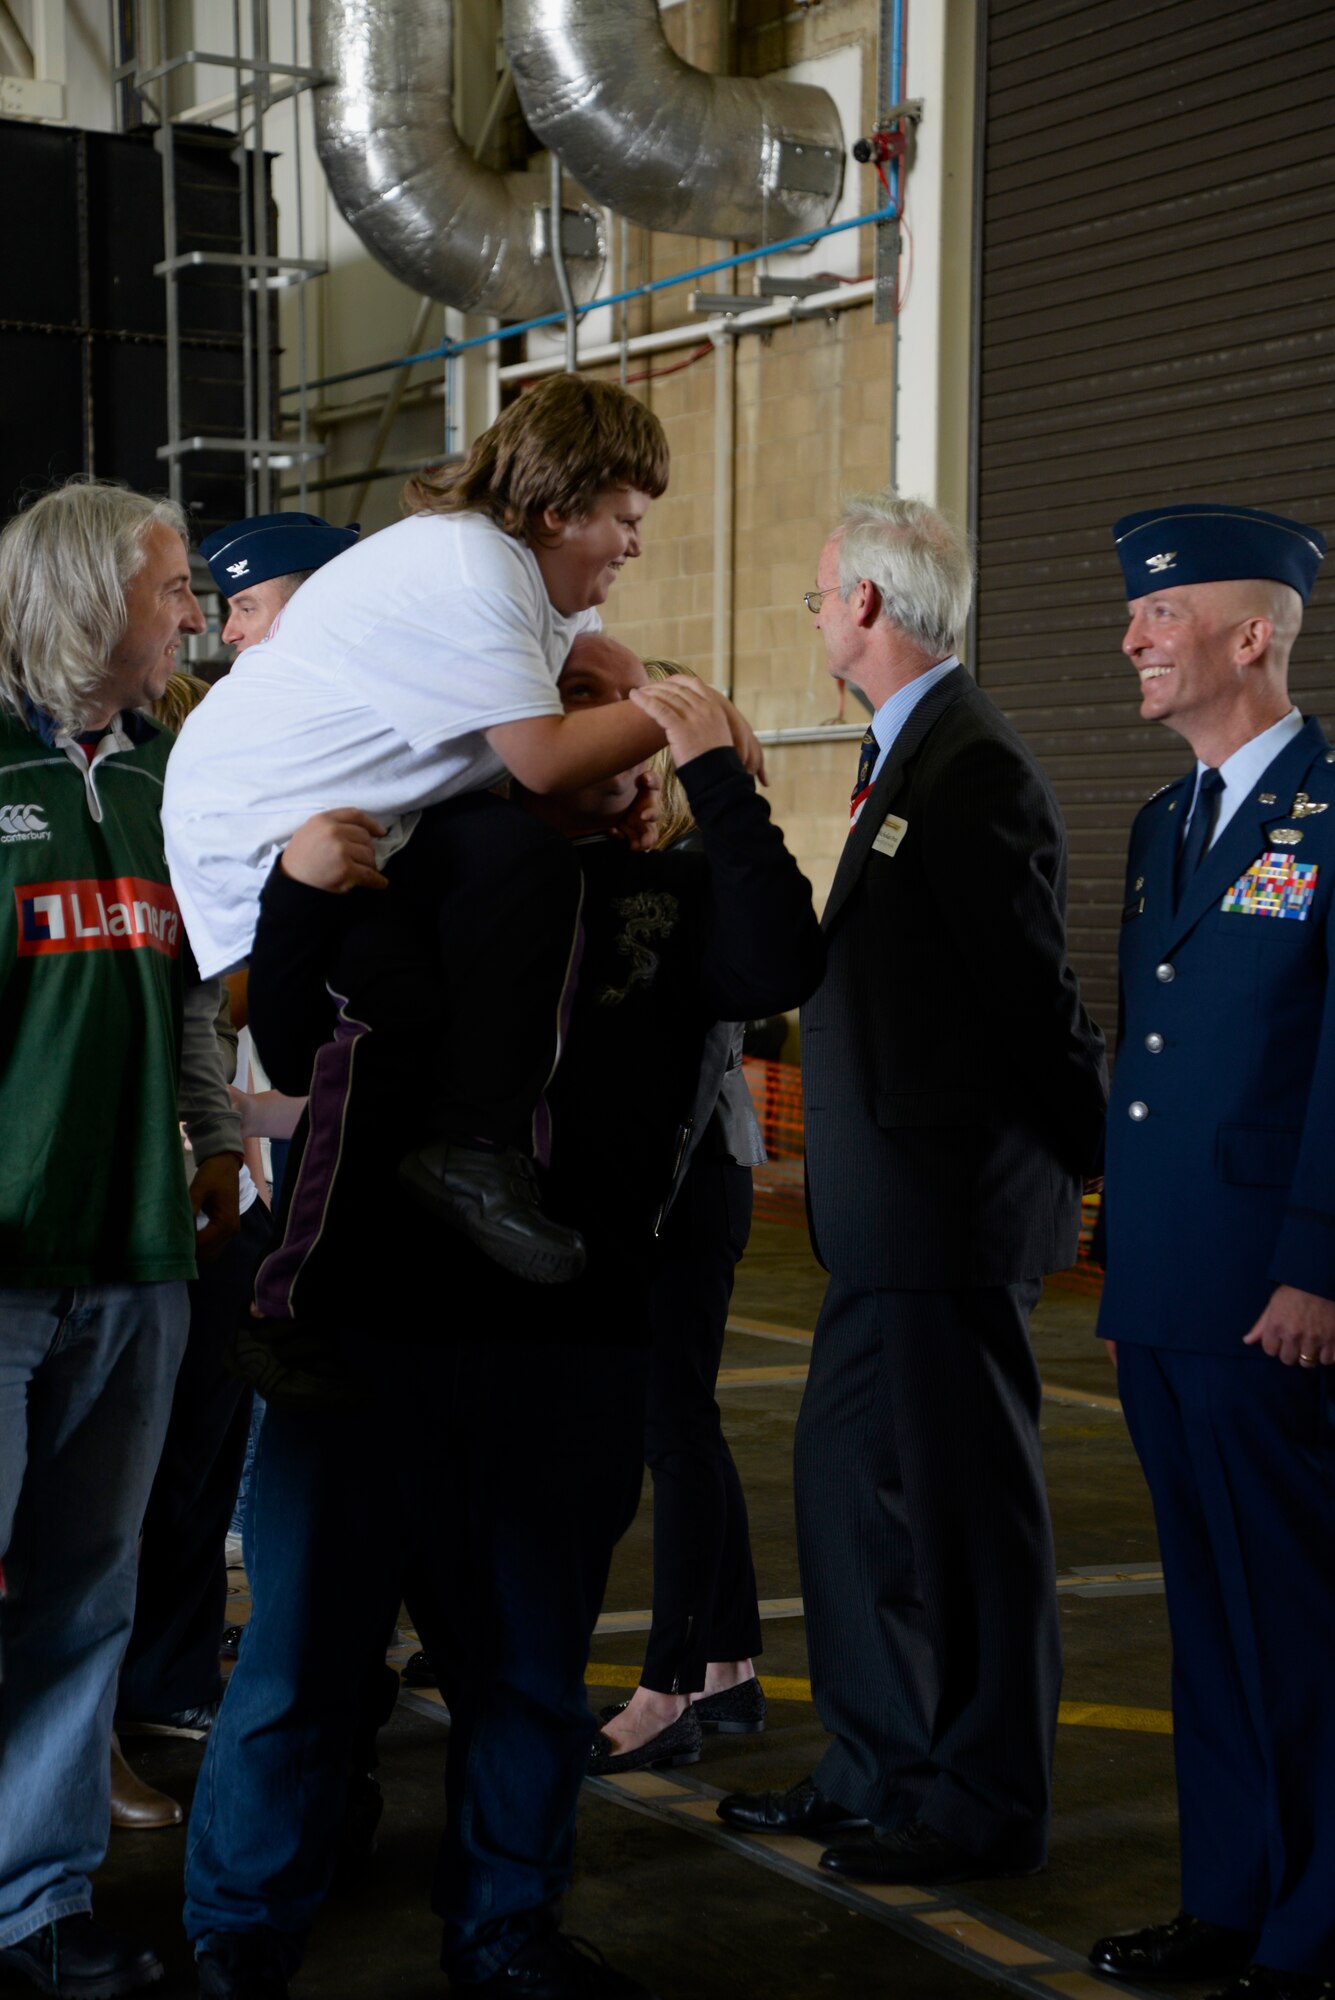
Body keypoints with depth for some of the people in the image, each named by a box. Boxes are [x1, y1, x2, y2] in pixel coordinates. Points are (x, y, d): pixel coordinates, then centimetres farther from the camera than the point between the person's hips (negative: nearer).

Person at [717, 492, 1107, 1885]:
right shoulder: (900, 756, 14)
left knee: (961, 1502, 1)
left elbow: (1034, 988, -17)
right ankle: (880, 1770, 30)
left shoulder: (970, 769, -18)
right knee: (850, 1479, 17)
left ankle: (984, 1806, 14)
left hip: (950, 1207, -10)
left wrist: (1091, 1150, -12)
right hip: (886, 1209, 10)